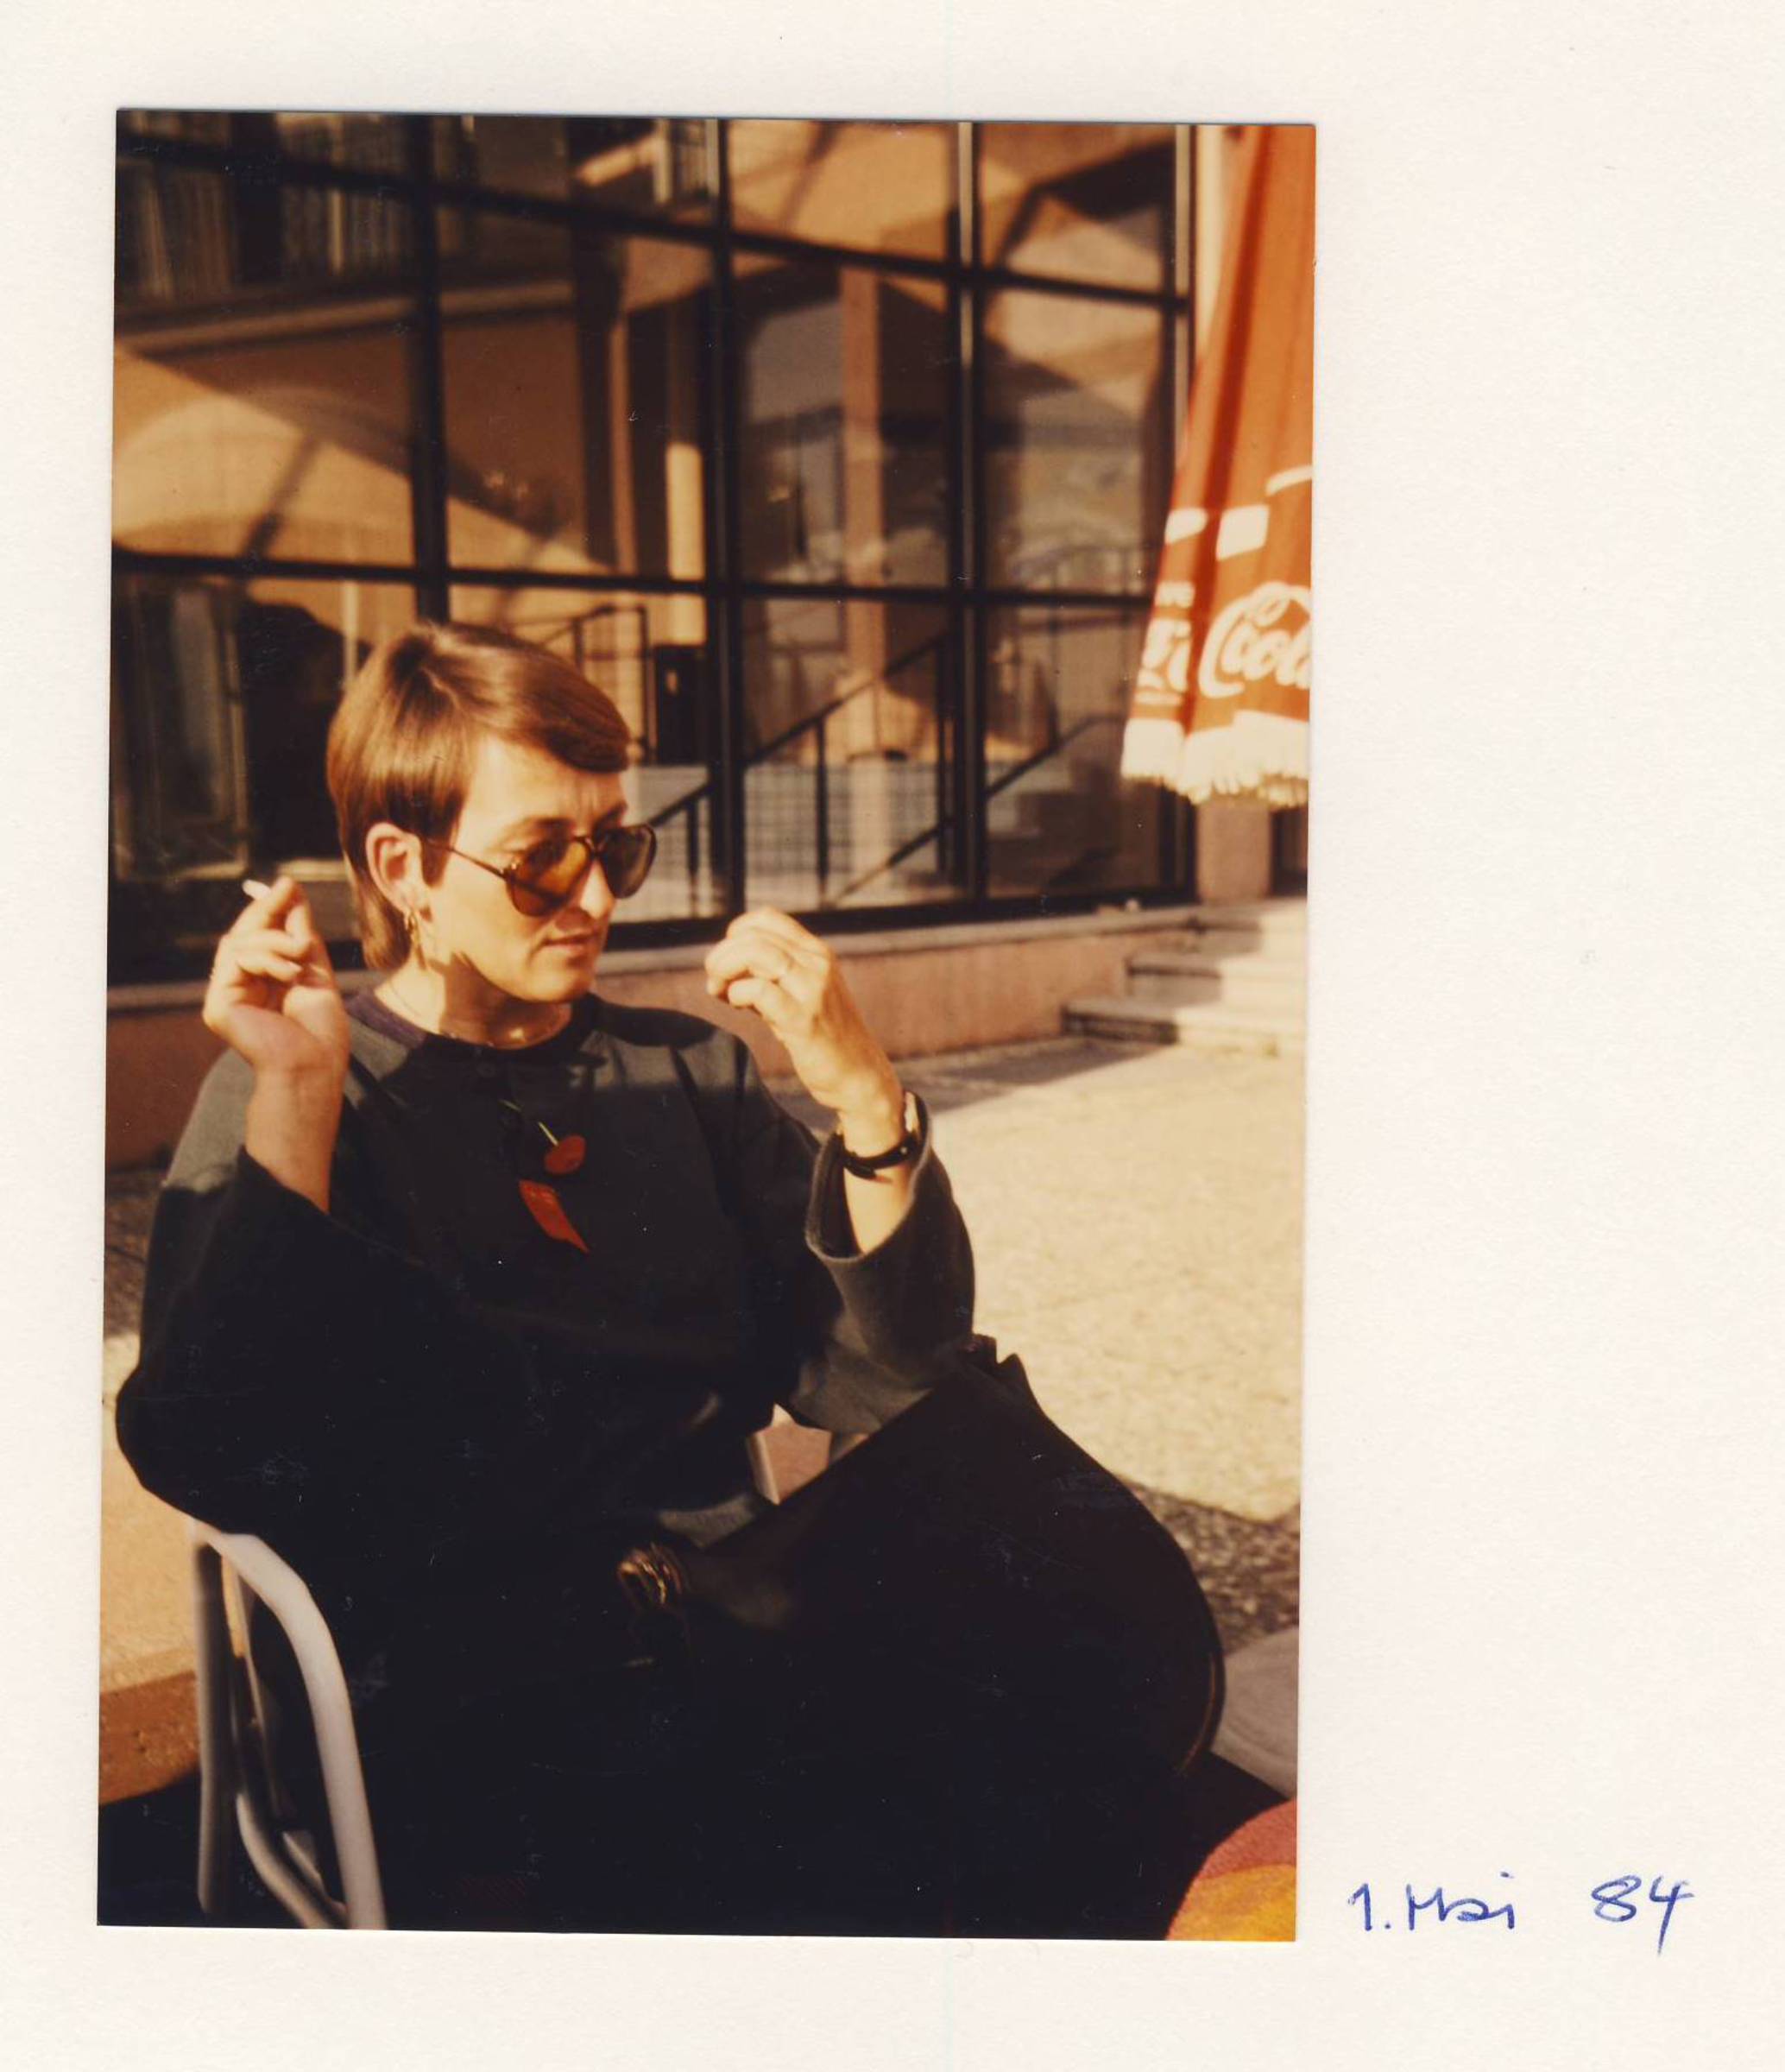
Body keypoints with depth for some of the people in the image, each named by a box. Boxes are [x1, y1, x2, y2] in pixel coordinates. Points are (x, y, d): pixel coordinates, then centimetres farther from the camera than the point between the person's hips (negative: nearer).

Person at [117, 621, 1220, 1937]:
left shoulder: (689, 1074, 16)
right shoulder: (284, 1101, 5)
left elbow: (885, 1383, 6)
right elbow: (217, 1464, -10)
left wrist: (869, 1102, -8)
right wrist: (297, 1103, -15)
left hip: (731, 1626, 6)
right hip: (476, 1723, -5)